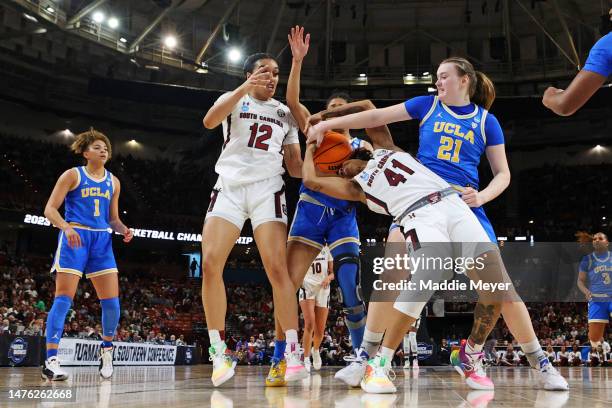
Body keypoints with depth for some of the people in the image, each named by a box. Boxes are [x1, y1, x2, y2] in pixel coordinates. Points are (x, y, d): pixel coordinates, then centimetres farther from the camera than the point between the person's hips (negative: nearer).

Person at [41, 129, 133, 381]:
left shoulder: (113, 182, 16)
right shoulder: (73, 175, 2)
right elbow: (50, 209, -4)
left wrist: (124, 230, 1)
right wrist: (66, 227, -23)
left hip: (102, 240, 5)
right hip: (74, 237, -5)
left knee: (111, 300, -1)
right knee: (64, 298, -12)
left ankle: (106, 350, 20)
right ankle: (51, 361, -14)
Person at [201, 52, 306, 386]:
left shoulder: (285, 114, 21)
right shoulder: (234, 99, 13)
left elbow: (295, 167, 18)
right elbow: (210, 121, -11)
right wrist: (245, 88, -20)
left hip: (267, 188, 1)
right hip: (230, 186, -1)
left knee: (277, 267, -15)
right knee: (210, 264, -14)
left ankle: (293, 353, -14)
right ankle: (220, 354, -5)